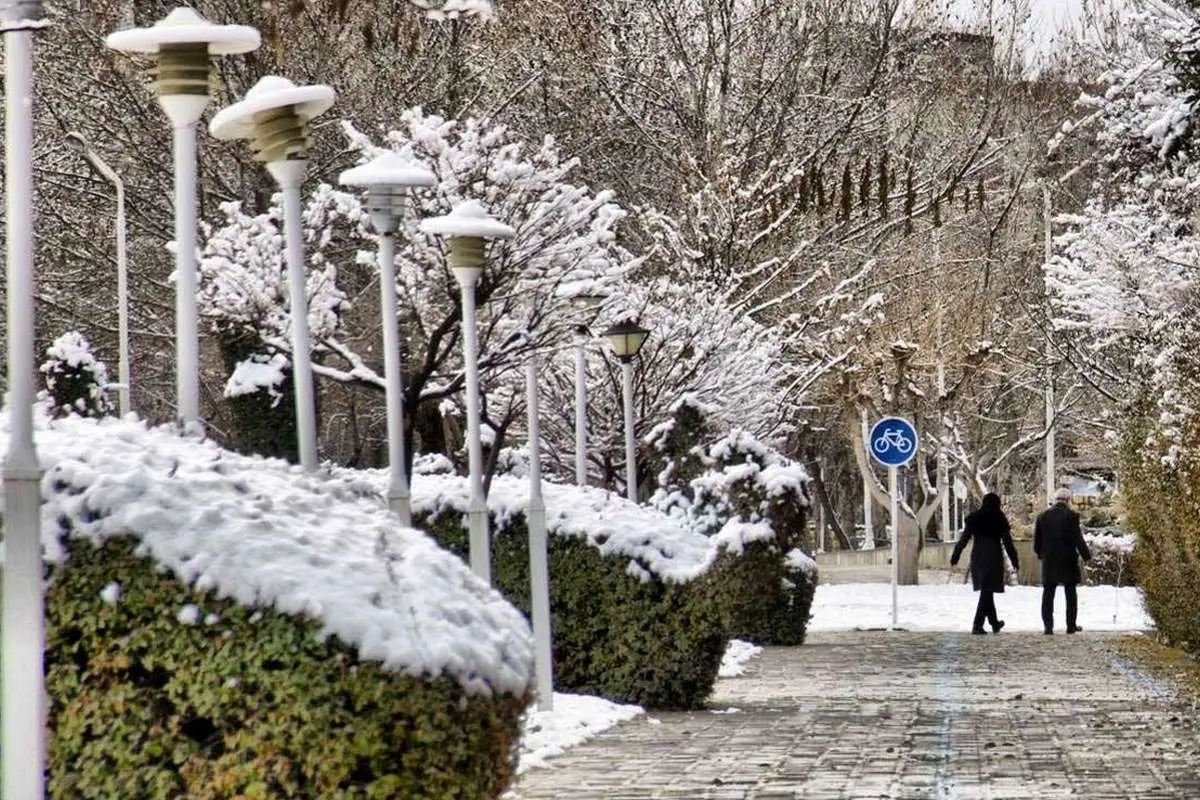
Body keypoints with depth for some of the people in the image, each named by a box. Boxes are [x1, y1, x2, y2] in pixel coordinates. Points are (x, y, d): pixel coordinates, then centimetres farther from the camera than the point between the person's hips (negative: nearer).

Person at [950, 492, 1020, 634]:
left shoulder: (973, 518, 4)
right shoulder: (1000, 520, -4)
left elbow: (963, 539, 4)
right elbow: (1007, 542, -1)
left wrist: (955, 556, 9)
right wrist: (1014, 560, 6)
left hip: (977, 559, 4)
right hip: (994, 559, -4)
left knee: (986, 591, 16)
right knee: (987, 592, -4)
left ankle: (994, 623, 26)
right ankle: (977, 625, -13)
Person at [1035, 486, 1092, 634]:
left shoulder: (1042, 516, 2)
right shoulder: (1071, 515, -9)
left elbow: (1037, 539, 7)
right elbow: (1077, 538, -11)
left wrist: (1041, 554, 23)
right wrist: (1086, 555, 2)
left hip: (1049, 561, 2)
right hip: (1068, 561, -2)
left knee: (1048, 594, 4)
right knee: (1070, 593, 9)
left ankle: (1048, 626, -3)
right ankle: (1071, 625, 10)